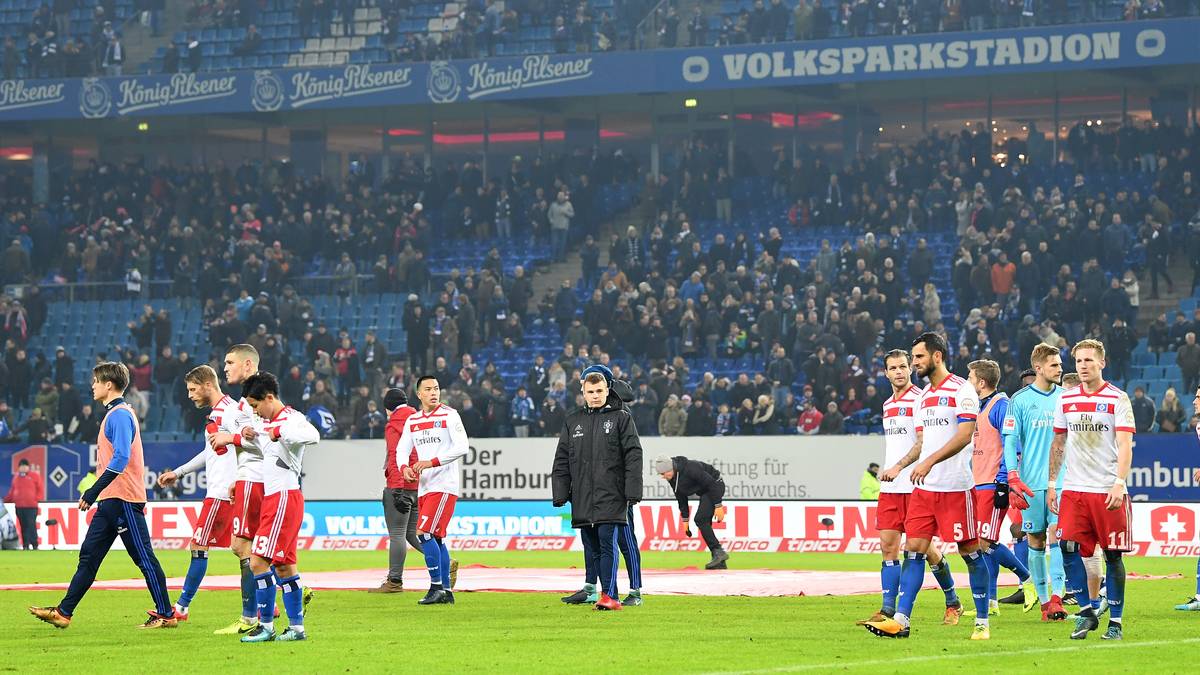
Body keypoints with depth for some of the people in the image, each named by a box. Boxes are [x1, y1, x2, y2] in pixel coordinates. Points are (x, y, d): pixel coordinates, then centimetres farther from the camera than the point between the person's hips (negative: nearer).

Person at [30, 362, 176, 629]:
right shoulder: (114, 414, 18)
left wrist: (94, 491, -26)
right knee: (88, 556, 8)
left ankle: (166, 615, 0)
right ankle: (63, 612, 9)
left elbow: (121, 458, -24)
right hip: (111, 500, 10)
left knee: (144, 558, -5)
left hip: (124, 499, -10)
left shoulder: (120, 415, -13)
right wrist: (97, 493, 24)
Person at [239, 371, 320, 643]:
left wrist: (279, 432, -31)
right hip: (272, 498, 10)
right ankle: (297, 627, 15)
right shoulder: (267, 422, 16)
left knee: (258, 561, -13)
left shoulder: (291, 418, -13)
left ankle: (266, 626, -9)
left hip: (284, 496, -10)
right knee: (284, 566, 11)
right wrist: (250, 435, 15)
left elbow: (312, 436, -35)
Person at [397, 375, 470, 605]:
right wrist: (404, 467, -10)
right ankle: (446, 591, 15)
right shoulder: (412, 421, 13)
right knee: (436, 538, 9)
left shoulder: (449, 415, -6)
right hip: (424, 487, 7)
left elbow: (462, 447, -16)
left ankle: (437, 587, -10)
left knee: (425, 533, -15)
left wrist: (432, 462, -21)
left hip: (444, 486, -7)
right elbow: (402, 450, 13)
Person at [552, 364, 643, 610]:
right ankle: (609, 596, 12)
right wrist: (560, 494, 8)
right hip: (582, 498, 5)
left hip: (611, 497, -5)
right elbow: (562, 460, 15)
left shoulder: (621, 417, 2)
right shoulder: (573, 421, 13)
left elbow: (633, 456, -3)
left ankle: (609, 595, -14)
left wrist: (633, 492, -10)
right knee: (592, 549, 6)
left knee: (607, 544, -12)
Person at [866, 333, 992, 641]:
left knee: (970, 552, 0)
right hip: (923, 487, 8)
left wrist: (930, 461, -25)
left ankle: (982, 622, 8)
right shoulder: (923, 396, 18)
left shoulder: (961, 390, -8)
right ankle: (900, 620, -4)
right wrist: (899, 466, 10)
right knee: (913, 549, 0)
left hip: (954, 485, -8)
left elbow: (964, 435, -18)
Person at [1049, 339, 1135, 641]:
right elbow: (1058, 443, 18)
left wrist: (1119, 484, -21)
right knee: (1069, 549, -8)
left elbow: (1125, 445, -10)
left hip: (1108, 491, -4)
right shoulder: (1065, 399, 10)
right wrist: (1051, 483, 14)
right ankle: (1086, 613, 5)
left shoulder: (1117, 399, -3)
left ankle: (1115, 621, 8)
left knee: (1113, 555, 0)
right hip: (1073, 490, 4)